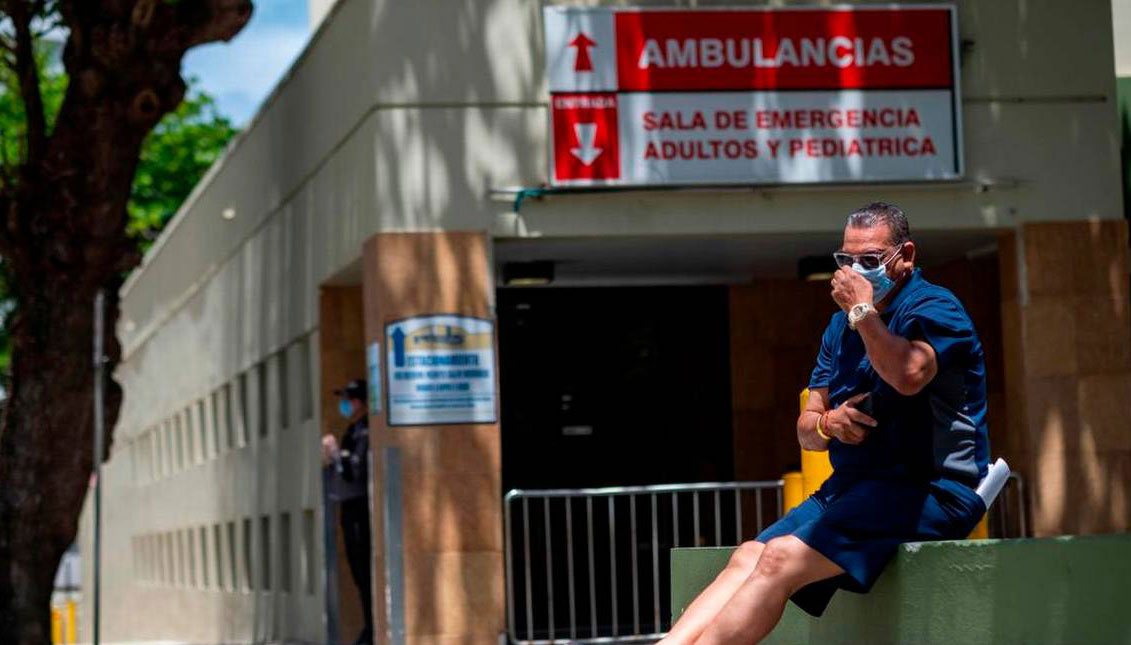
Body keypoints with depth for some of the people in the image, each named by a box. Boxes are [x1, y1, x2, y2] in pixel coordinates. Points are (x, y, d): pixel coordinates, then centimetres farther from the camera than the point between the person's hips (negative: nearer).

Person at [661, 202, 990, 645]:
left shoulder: (935, 307, -6)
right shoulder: (842, 326, 20)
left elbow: (909, 375, -30)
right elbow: (806, 430, 19)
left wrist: (862, 310, -18)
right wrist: (828, 423, -5)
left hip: (928, 490, -9)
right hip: (852, 487, 9)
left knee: (781, 558, -25)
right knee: (747, 559, -10)